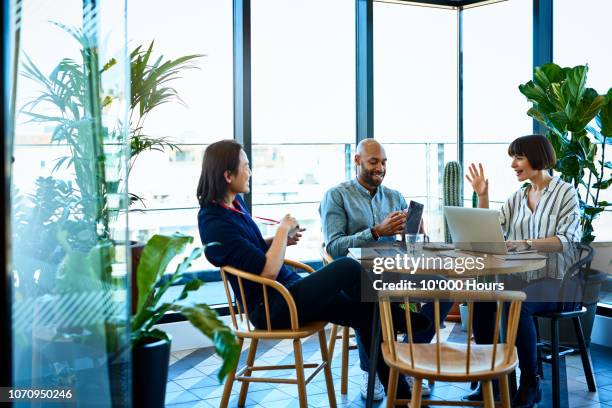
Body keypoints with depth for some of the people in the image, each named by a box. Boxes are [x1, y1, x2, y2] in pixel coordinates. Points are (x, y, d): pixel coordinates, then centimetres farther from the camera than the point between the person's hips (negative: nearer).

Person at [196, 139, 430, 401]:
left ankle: (400, 392, 2)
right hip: (271, 308, -9)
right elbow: (267, 272, -23)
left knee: (365, 315, -5)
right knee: (349, 268, -19)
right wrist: (283, 230, -12)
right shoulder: (216, 224, -21)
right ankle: (397, 319, 7)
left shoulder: (234, 203, 7)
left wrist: (282, 239, 5)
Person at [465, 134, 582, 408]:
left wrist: (526, 243, -29)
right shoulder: (517, 197, 16)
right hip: (522, 277, 5)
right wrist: (482, 195, 3)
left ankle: (530, 383, -18)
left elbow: (567, 239, -14)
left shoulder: (565, 192, -1)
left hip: (555, 280, -5)